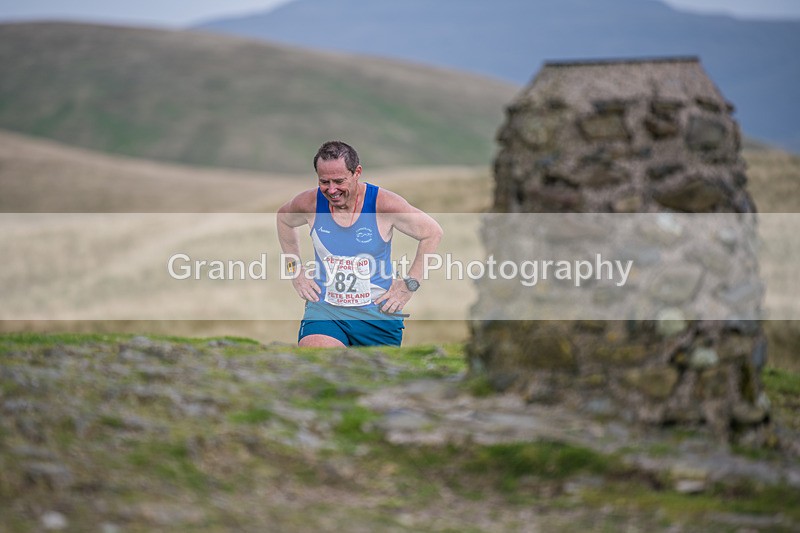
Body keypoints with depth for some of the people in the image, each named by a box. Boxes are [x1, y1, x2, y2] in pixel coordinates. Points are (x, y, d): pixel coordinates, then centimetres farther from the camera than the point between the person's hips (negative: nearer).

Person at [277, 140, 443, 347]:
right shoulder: (310, 203, -5)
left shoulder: (383, 204, -12)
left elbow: (432, 233, 0)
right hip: (324, 309, 0)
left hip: (377, 312, 0)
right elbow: (283, 218, 20)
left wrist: (409, 285, -3)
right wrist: (294, 268, 13)